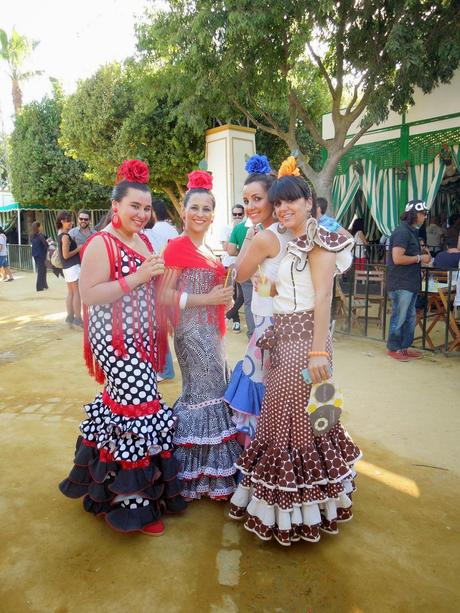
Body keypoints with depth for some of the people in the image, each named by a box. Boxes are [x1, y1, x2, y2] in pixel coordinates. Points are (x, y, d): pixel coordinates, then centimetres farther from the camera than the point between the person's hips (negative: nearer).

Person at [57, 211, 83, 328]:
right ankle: (78, 318, -4)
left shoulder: (61, 234, 12)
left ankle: (70, 317, 16)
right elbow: (66, 255, -19)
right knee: (77, 292, -6)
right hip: (73, 267, -10)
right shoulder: (66, 236, -16)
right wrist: (78, 248, -11)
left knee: (71, 293, 13)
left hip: (67, 267, 10)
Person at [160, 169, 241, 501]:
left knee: (214, 389, 13)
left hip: (211, 330, 9)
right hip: (192, 330, -9)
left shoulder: (207, 250, 15)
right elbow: (164, 295, -17)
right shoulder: (177, 246, -10)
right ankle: (199, 476, 18)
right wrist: (207, 299, -17)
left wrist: (224, 299, 6)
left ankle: (206, 470, 30)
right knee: (204, 394, -1)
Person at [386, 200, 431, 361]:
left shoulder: (412, 232, 16)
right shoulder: (402, 232, -15)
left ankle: (404, 347, 24)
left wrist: (422, 254, 9)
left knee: (410, 317, 14)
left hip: (411, 283, 10)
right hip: (401, 284, -10)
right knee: (399, 318, -1)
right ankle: (393, 349, 11)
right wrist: (420, 258, -13)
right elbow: (397, 258, -23)